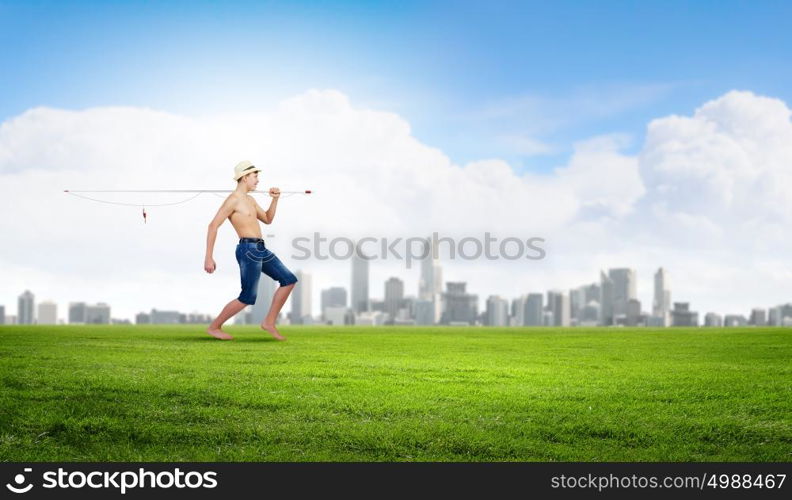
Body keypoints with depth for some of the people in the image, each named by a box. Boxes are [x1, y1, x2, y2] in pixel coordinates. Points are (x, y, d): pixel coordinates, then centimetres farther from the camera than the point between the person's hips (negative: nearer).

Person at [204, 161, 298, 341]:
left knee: (289, 280, 8)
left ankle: (269, 322, 9)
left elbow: (267, 219, 28)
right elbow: (213, 226, -15)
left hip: (260, 250, 9)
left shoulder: (249, 199, 19)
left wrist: (275, 199, 12)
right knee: (247, 298, -6)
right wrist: (208, 258, -18)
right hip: (248, 250, -9)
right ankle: (214, 327, 10)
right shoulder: (233, 199, -11)